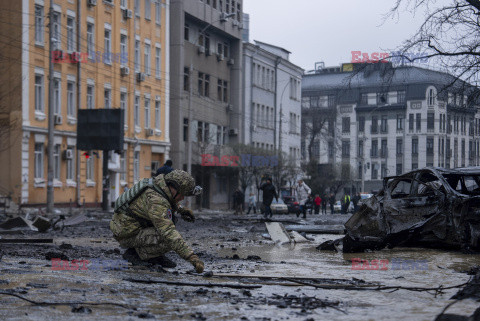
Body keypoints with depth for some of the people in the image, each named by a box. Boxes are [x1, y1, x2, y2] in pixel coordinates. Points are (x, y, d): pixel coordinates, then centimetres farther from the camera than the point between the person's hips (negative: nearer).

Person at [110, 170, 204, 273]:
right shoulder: (157, 201, -28)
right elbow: (169, 233, -36)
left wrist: (181, 209, 13)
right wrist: (192, 257, -39)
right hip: (128, 236, -10)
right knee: (171, 240, -23)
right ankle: (136, 253, -6)